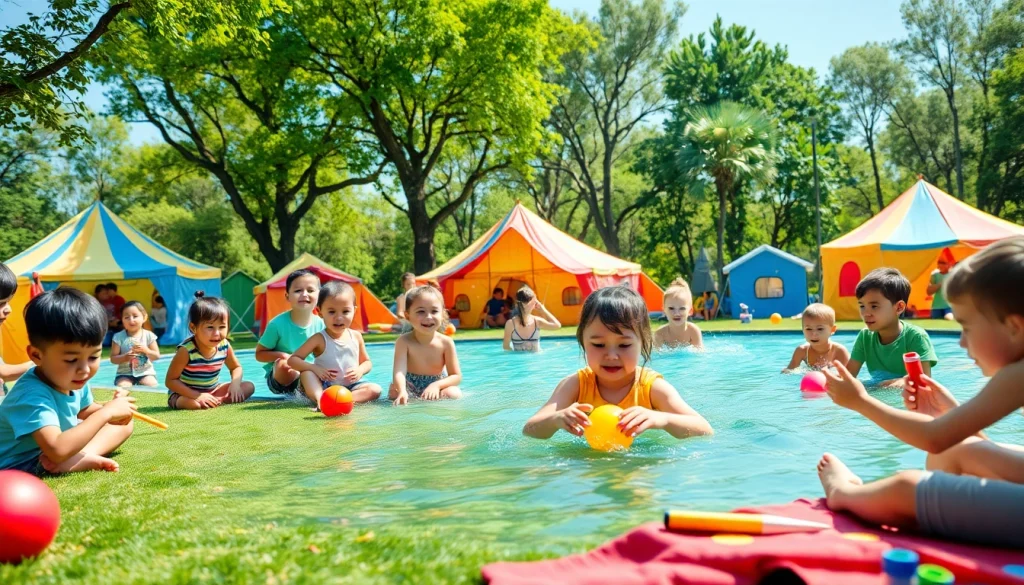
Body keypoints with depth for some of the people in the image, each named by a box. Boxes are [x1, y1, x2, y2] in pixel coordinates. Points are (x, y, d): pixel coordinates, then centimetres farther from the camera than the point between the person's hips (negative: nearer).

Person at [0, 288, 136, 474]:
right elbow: (57, 451, -42)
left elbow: (83, 411, 18)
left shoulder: (73, 381, -4)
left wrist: (110, 409, -5)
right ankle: (84, 459, -15)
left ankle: (71, 461, -15)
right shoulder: (32, 395, -31)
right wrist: (105, 413, -34)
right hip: (19, 468, -10)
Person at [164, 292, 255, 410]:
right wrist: (197, 396, -30)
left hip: (212, 391, 6)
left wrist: (235, 384, -16)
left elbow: (236, 367, 7)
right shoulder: (186, 350, -26)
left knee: (249, 387, -5)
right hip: (185, 394, -5)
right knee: (193, 404, -39)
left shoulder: (224, 346, -12)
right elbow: (170, 381, -21)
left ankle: (215, 401, -15)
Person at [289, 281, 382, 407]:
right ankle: (319, 399, -47)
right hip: (324, 387, -2)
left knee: (375, 389, -21)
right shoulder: (319, 339, -7)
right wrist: (314, 368, -24)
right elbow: (292, 360, -8)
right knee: (306, 373, -25)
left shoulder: (356, 336, 3)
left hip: (351, 386, 3)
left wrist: (360, 370, -11)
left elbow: (367, 362, 14)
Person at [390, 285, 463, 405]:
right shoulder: (404, 341, -19)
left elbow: (456, 376, -13)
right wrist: (402, 392, -55)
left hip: (436, 386, 1)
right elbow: (399, 371, -32)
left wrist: (436, 385, -33)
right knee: (394, 392, -30)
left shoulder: (446, 342, -16)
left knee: (454, 393, -29)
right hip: (411, 387, -1)